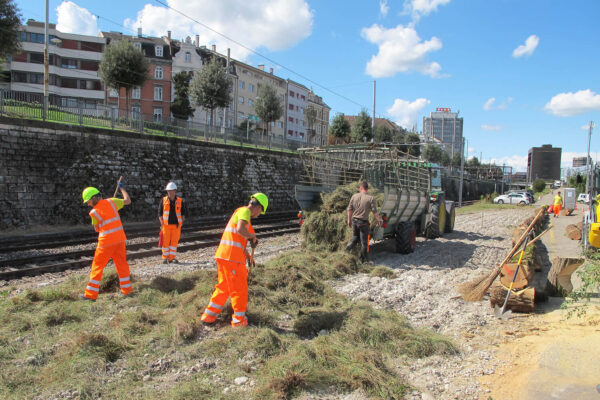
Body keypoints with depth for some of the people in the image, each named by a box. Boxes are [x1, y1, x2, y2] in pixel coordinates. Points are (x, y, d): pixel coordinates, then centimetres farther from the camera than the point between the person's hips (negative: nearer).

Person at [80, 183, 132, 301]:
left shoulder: (94, 212, -8)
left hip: (106, 242, -5)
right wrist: (121, 188, 26)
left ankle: (91, 294, 8)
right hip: (119, 239, 5)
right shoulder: (111, 202, 1)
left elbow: (97, 229, 4)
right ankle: (127, 289, 22)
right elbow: (128, 201, 15)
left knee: (97, 266, 5)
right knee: (122, 264, 15)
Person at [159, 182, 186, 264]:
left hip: (176, 225, 1)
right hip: (166, 225, -1)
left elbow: (183, 213, 12)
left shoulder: (180, 201, 6)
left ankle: (172, 258, 8)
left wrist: (181, 222, 0)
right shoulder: (163, 200, 4)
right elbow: (160, 213, 6)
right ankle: (165, 258, 10)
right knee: (165, 242, -1)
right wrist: (162, 223, -4)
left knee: (174, 241, 0)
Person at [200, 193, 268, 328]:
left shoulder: (240, 212, 24)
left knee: (224, 287, 20)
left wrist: (247, 255, 36)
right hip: (232, 257, -9)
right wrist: (253, 237, -9)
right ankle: (239, 320, 14)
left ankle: (209, 316, 26)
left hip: (223, 256, 9)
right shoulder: (245, 211, -7)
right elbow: (240, 229, -27)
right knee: (240, 289, 4)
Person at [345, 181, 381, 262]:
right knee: (363, 241, 9)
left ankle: (347, 250, 9)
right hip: (363, 222, -4)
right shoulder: (371, 198, -12)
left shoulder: (354, 196, -2)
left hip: (354, 221, 4)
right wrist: (378, 220, 4)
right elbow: (374, 212, -12)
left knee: (355, 237, 24)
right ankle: (363, 259, 19)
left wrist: (349, 220, 15)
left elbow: (349, 209, 3)